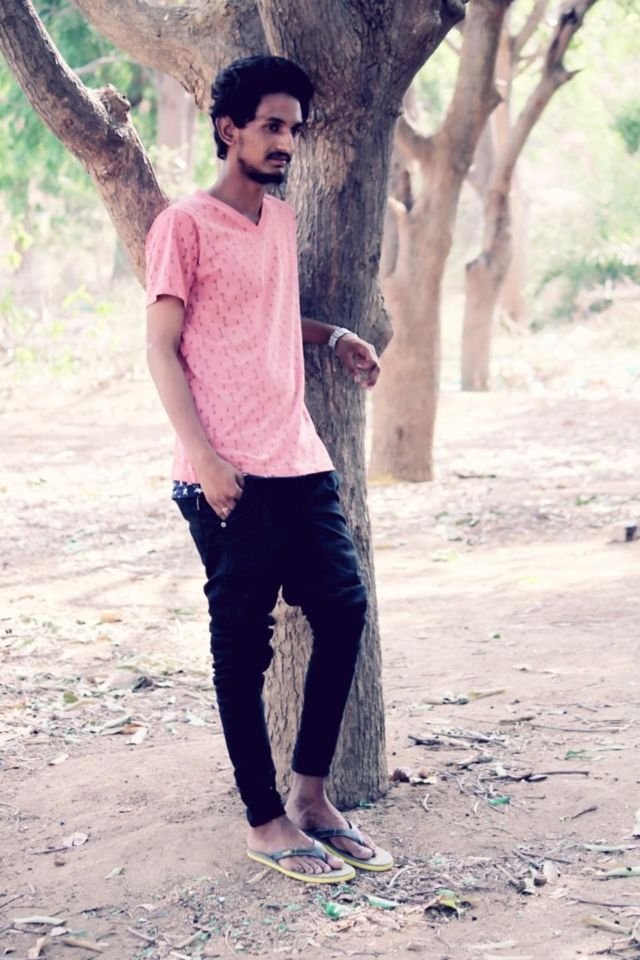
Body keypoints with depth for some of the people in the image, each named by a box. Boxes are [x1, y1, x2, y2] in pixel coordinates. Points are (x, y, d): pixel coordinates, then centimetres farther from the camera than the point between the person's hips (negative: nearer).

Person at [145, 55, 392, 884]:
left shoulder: (282, 222, 17)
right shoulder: (184, 226, -5)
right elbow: (161, 348, -8)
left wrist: (332, 336, 14)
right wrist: (203, 456, -17)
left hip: (300, 464, 7)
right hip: (230, 478, -7)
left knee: (344, 608, 5)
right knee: (242, 645, 0)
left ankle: (311, 795, 18)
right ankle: (265, 822, 11)